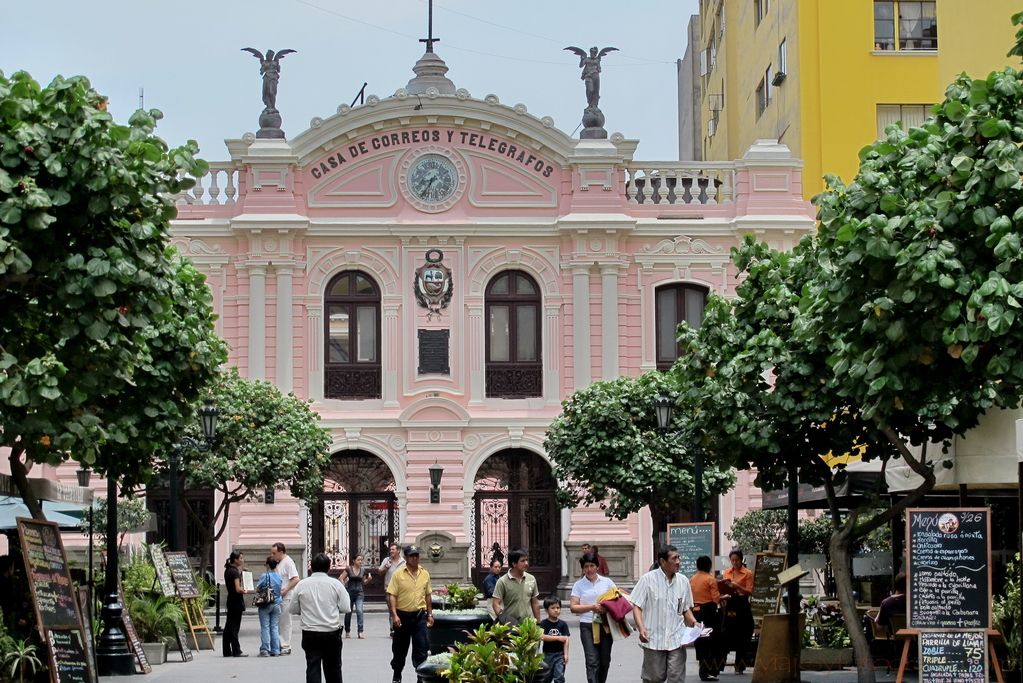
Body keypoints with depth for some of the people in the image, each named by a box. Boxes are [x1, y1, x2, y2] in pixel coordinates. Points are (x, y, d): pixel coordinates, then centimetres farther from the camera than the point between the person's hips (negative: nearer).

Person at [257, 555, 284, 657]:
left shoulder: (265, 576, -13)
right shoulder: (279, 577, 2)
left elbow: (257, 589, -9)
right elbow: (282, 589, 9)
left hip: (265, 604, -5)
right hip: (276, 604, 5)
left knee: (265, 627, 0)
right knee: (275, 627, 9)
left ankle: (265, 650, -3)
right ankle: (275, 650, 8)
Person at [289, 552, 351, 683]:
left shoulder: (302, 584, -2)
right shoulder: (335, 584, -5)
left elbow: (293, 609, 4)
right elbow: (346, 608, -6)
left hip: (310, 634, 0)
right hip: (332, 633, 0)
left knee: (312, 668, 0)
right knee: (333, 668, 14)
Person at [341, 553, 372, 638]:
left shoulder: (363, 570, 5)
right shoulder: (348, 569, -4)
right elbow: (341, 578, -1)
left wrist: (368, 579, -4)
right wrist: (344, 587, -9)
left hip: (359, 593, 1)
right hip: (350, 592, -1)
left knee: (359, 611, -14)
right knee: (348, 612, 9)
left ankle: (360, 632, -16)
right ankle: (347, 631, 25)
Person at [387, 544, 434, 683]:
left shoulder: (425, 574, 6)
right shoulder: (398, 574, -6)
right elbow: (391, 596, -10)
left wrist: (430, 614, 12)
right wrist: (394, 615, -18)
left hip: (420, 616, 2)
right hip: (402, 616, -2)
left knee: (421, 649, -3)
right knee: (399, 649, 11)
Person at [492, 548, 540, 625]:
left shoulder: (531, 579, 8)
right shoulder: (503, 582, -6)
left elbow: (535, 603, 14)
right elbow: (496, 604, -8)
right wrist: (502, 618, -23)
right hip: (510, 624, -4)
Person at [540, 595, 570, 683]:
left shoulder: (563, 624, 0)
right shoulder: (544, 624, -4)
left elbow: (566, 640, -4)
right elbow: (542, 636, -18)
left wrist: (566, 654, -12)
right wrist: (558, 638, -22)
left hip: (560, 654, 0)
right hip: (548, 654, 0)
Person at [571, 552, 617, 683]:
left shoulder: (607, 582, 7)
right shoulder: (579, 585, 3)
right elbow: (573, 607, -2)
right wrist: (592, 607, -15)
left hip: (606, 625, 2)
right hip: (587, 626, -2)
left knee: (605, 661, 10)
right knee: (592, 661, -10)